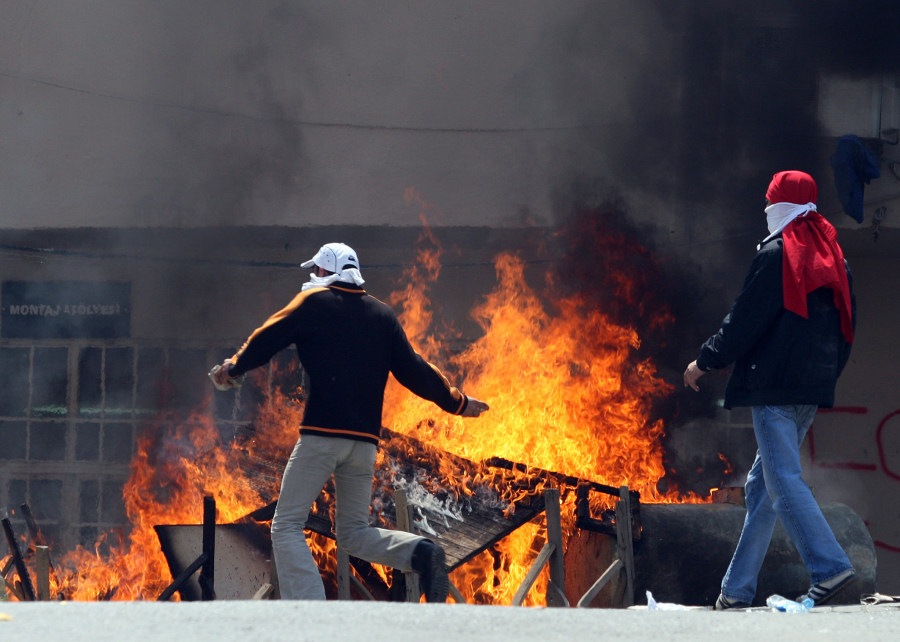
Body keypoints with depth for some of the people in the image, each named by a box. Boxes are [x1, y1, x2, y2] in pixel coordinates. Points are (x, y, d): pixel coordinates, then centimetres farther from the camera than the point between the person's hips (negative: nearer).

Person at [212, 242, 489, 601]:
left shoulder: (314, 303, 2)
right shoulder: (382, 316, 16)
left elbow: (266, 340, 3)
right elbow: (415, 372, 14)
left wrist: (234, 368, 22)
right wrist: (457, 403, 27)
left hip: (322, 434, -6)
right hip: (365, 442, 6)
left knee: (287, 526, -1)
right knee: (353, 533, 16)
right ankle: (421, 554, -10)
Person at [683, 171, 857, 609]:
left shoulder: (776, 253, -7)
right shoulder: (831, 256, 15)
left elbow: (746, 318, -9)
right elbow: (846, 323, 17)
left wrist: (706, 360, 2)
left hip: (774, 383, -8)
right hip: (812, 389, 8)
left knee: (783, 481, -12)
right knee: (762, 486, 11)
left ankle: (830, 569, -25)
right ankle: (738, 591, 12)